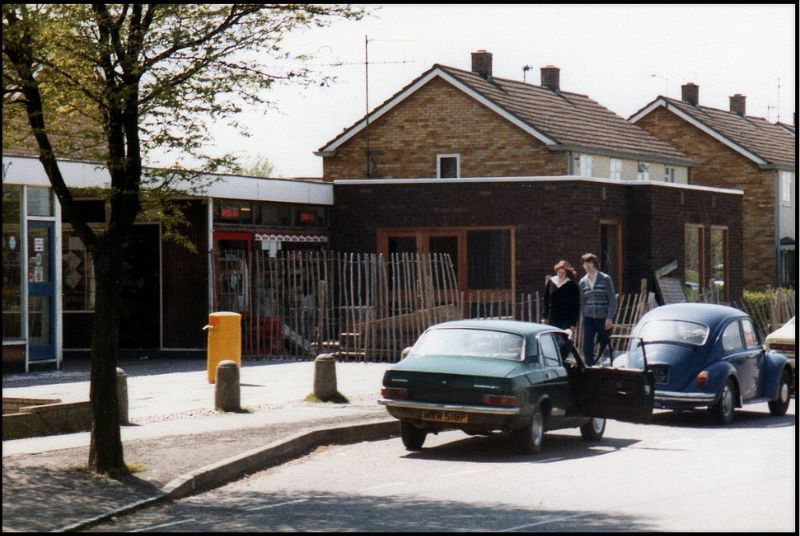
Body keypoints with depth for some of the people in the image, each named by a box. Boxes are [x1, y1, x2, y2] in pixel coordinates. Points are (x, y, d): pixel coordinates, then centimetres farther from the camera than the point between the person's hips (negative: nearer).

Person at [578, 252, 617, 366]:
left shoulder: (605, 279, -2)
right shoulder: (583, 282, 9)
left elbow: (612, 299, -4)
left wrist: (610, 318, -11)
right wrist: (583, 316, 10)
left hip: (604, 318, -3)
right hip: (589, 318, 3)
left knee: (604, 347, 3)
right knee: (587, 347, -6)